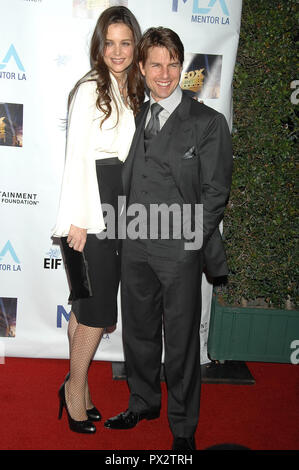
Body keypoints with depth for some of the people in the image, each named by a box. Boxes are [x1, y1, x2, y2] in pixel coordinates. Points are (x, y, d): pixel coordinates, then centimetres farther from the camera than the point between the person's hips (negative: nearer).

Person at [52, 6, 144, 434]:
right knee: (98, 306, -3)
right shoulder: (90, 90, -7)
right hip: (93, 202, -7)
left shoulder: (133, 91, 16)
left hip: (121, 202, 7)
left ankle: (77, 386, 25)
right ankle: (76, 389, 16)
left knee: (89, 303, 12)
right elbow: (76, 156, -12)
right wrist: (77, 218, -15)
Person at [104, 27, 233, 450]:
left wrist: (190, 239, -12)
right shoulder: (134, 117, 11)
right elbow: (126, 177, 13)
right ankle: (143, 403, 40)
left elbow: (216, 190, -6)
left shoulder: (209, 122, -4)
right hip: (135, 244, 5)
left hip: (179, 248, -4)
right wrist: (125, 225, 2)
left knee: (181, 340, 7)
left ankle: (183, 427, 27)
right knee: (138, 330, 17)